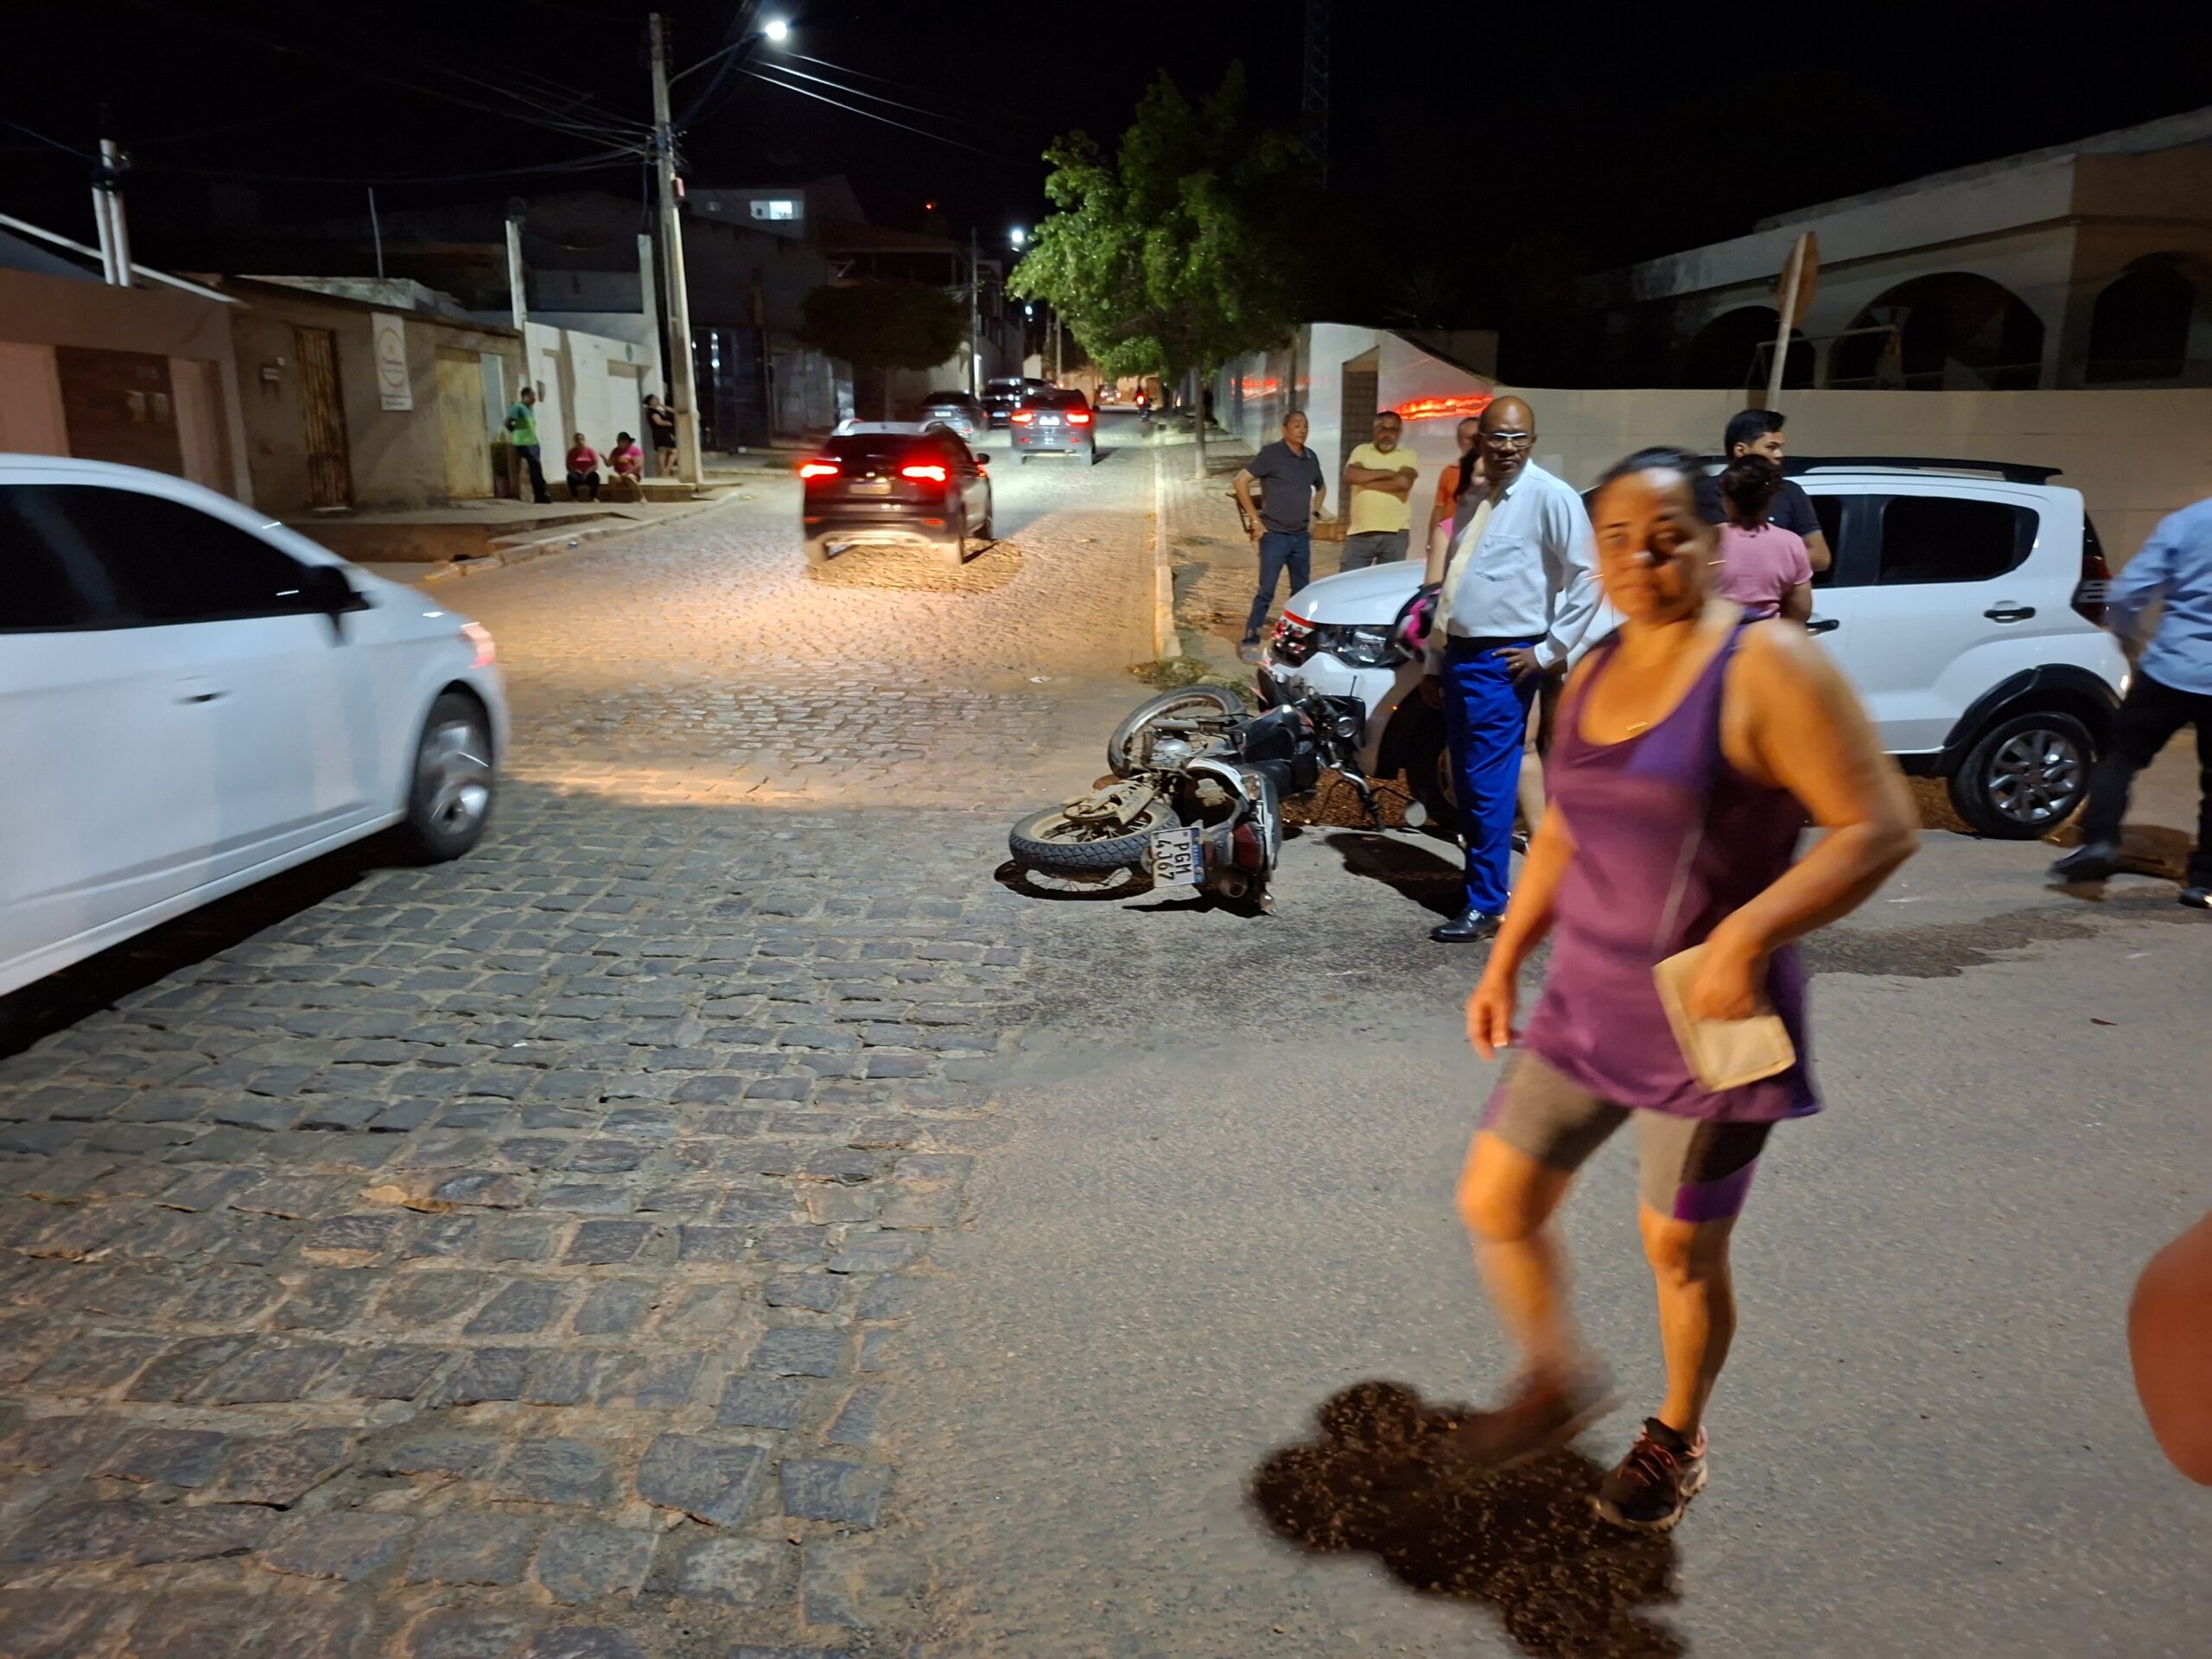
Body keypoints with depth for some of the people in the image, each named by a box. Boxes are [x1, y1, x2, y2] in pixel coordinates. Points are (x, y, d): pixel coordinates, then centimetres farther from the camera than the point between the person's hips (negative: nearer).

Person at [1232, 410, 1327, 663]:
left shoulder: (1311, 457, 9)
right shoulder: (1271, 454, -9)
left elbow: (1321, 488, 28)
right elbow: (1240, 482, -14)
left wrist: (1313, 515, 15)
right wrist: (1255, 519, -14)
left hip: (1302, 537, 6)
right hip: (1275, 535, -6)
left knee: (1302, 591, 11)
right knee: (1266, 591, -8)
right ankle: (1250, 642, -2)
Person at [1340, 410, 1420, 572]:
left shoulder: (1408, 455, 8)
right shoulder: (1361, 451, 12)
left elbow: (1403, 482, -12)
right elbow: (1351, 476, -7)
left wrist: (1366, 480, -7)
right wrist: (1387, 473, -6)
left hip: (1395, 534, -1)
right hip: (1360, 533, 1)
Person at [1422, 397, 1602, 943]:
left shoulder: (1551, 497, -8)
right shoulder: (1477, 500, 16)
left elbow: (1588, 577, -14)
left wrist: (1549, 651, -14)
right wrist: (1435, 661, 20)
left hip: (1502, 662, -8)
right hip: (1459, 655, 8)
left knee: (1488, 786, -7)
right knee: (1465, 783, 13)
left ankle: (1485, 906, 1)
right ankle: (1484, 875, 28)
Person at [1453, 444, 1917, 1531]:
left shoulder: (1764, 669, -14)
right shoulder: (1591, 678, 7)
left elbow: (1880, 827, -18)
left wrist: (1749, 934, -29)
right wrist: (1504, 961, 16)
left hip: (1705, 1026, -6)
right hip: (1584, 1008, 7)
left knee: (1679, 1251, 10)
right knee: (1493, 1203, 9)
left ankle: (1679, 1441, 38)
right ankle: (1556, 1385, 37)